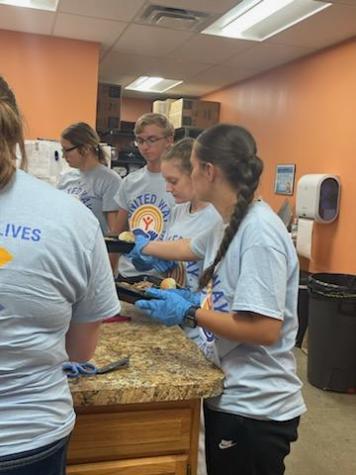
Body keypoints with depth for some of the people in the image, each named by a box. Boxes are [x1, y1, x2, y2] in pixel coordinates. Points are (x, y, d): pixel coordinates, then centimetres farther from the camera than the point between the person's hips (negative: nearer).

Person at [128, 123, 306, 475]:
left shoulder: (259, 233, -24)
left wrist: (189, 313, -22)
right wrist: (144, 248, 42)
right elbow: (190, 248, 27)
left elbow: (266, 330, -28)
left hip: (255, 409, -9)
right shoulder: (229, 224, 5)